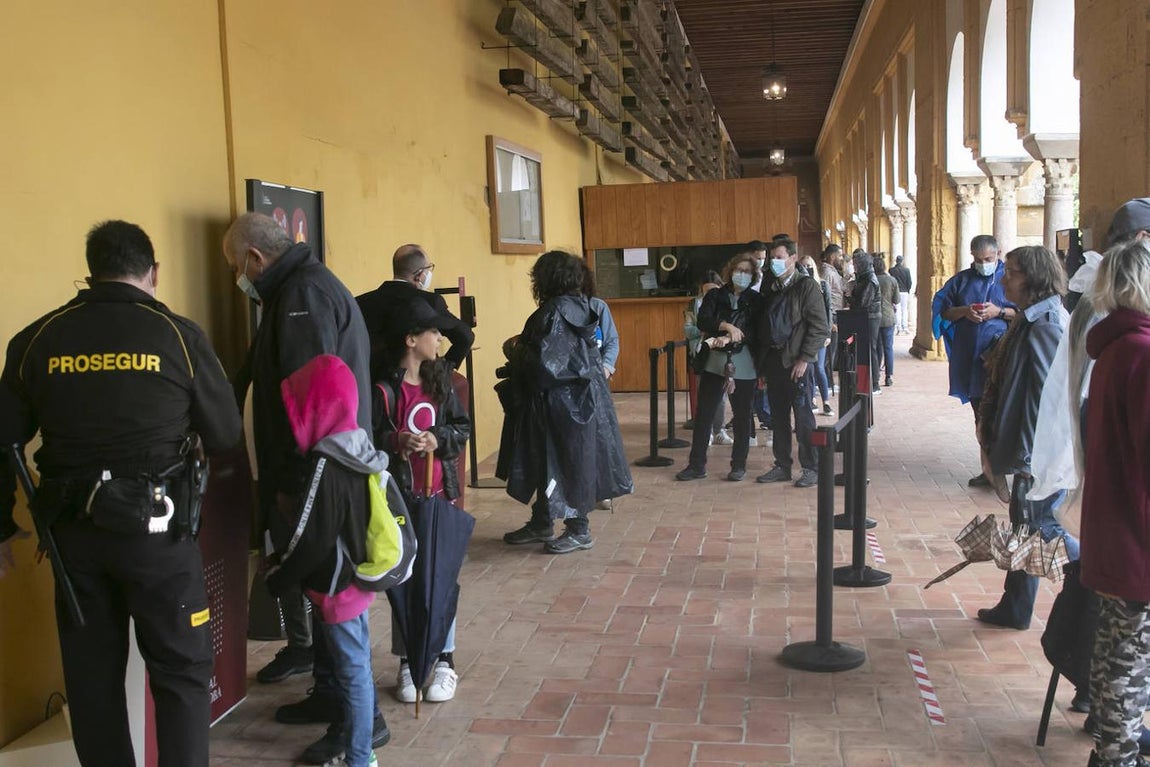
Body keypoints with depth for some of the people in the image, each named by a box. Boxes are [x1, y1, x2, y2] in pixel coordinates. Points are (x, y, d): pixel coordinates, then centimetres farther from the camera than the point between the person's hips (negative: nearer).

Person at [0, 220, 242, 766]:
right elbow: (226, 436, 1)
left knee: (91, 677, 16)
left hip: (75, 531, 3)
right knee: (181, 672, 9)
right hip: (157, 528, -3)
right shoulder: (179, 335, -6)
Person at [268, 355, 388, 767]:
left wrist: (278, 579, -8)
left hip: (335, 586, -9)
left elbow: (311, 540, -21)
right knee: (357, 668, 18)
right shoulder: (357, 450, 3)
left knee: (353, 672, 1)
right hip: (355, 577, 9)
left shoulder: (327, 464, -23)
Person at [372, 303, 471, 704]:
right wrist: (395, 441, -27)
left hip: (440, 493, 4)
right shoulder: (383, 389, -12)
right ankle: (407, 663, 21)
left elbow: (462, 427, 6)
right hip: (399, 497, -4)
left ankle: (445, 661, 20)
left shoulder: (440, 382, 4)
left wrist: (438, 439, -12)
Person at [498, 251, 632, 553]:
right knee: (547, 461, 18)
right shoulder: (578, 306, 6)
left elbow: (542, 363, -26)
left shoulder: (555, 311, -21)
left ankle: (579, 531, 15)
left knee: (566, 463, 3)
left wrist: (515, 350, -9)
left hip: (562, 401, -9)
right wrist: (524, 345, 11)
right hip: (578, 395, 10)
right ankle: (541, 523, 30)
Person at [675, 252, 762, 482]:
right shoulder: (715, 296, 7)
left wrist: (730, 338, -20)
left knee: (742, 415, 7)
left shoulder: (756, 301, 4)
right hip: (714, 362, 1)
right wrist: (728, 326, -22)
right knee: (703, 413, 2)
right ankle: (697, 465, 10)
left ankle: (739, 465, 19)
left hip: (742, 364, -1)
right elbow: (703, 321, -8)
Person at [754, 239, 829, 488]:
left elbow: (819, 327, -10)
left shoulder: (807, 286, -5)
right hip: (773, 359, 6)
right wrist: (761, 363, 10)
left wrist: (804, 359, -16)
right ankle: (782, 466, 19)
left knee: (803, 416, -3)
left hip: (796, 361, -6)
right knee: (779, 417, 11)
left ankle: (812, 468, 6)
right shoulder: (770, 289, 15)